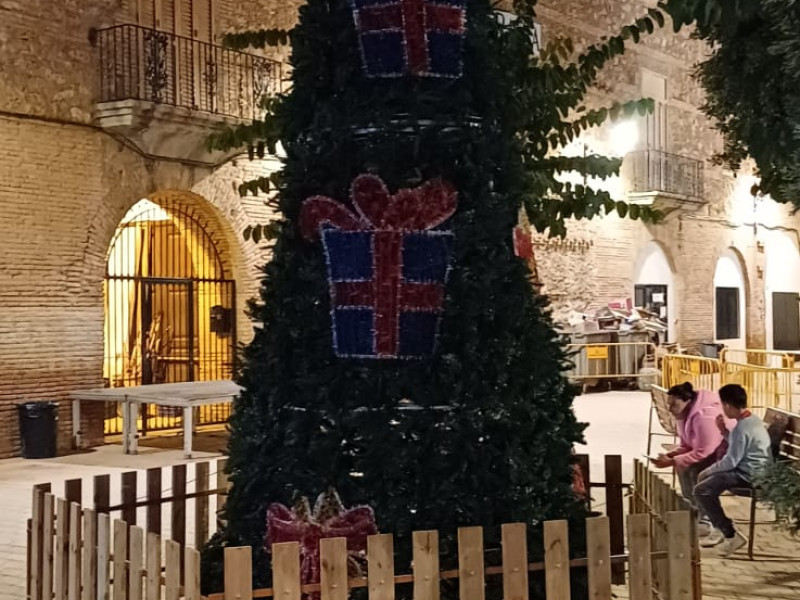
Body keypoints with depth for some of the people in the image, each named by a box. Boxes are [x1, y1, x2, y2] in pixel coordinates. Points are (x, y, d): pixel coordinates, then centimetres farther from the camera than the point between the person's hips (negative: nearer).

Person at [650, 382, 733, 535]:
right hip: (711, 451, 10)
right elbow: (686, 446, 6)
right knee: (682, 465, -3)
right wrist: (669, 456, -13)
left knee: (694, 469, -26)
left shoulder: (704, 415, -31)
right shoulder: (686, 414, -1)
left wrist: (671, 462, -27)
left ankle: (706, 520, -16)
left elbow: (702, 453, -30)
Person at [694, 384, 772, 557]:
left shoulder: (742, 428, -24)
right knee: (703, 477, 19)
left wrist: (709, 470, -5)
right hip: (754, 469, 11)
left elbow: (730, 462, -21)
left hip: (748, 475, -11)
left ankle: (731, 535, -9)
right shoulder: (752, 419, 7)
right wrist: (724, 431, 8)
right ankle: (719, 529, 23)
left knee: (701, 491, -14)